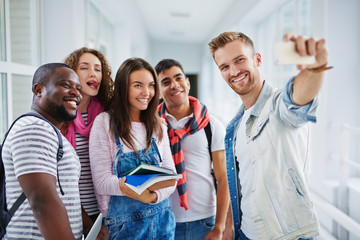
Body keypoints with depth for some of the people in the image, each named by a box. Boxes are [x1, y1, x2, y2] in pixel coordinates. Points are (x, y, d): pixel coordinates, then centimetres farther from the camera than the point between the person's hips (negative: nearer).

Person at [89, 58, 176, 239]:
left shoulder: (159, 127, 7)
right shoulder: (105, 122, -7)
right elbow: (101, 181, -12)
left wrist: (155, 195, -22)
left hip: (162, 218, 5)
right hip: (124, 222, -4)